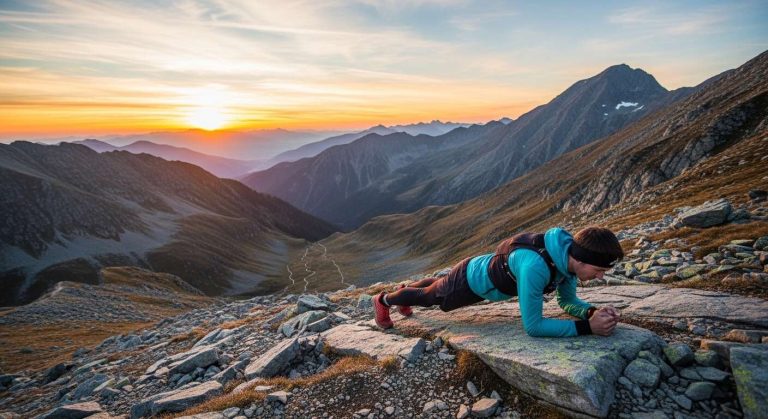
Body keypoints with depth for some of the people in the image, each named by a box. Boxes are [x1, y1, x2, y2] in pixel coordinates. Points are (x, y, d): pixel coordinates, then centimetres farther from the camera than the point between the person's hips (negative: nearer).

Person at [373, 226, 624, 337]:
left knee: (437, 286, 35)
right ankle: (384, 300, 50)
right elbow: (532, 326, -42)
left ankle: (406, 288, 66)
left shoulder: (569, 255, -20)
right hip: (470, 279, -7)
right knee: (428, 297, 21)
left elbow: (568, 301, -6)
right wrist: (587, 326, -43)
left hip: (486, 267, 7)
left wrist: (593, 312, -26)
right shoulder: (535, 266, -46)